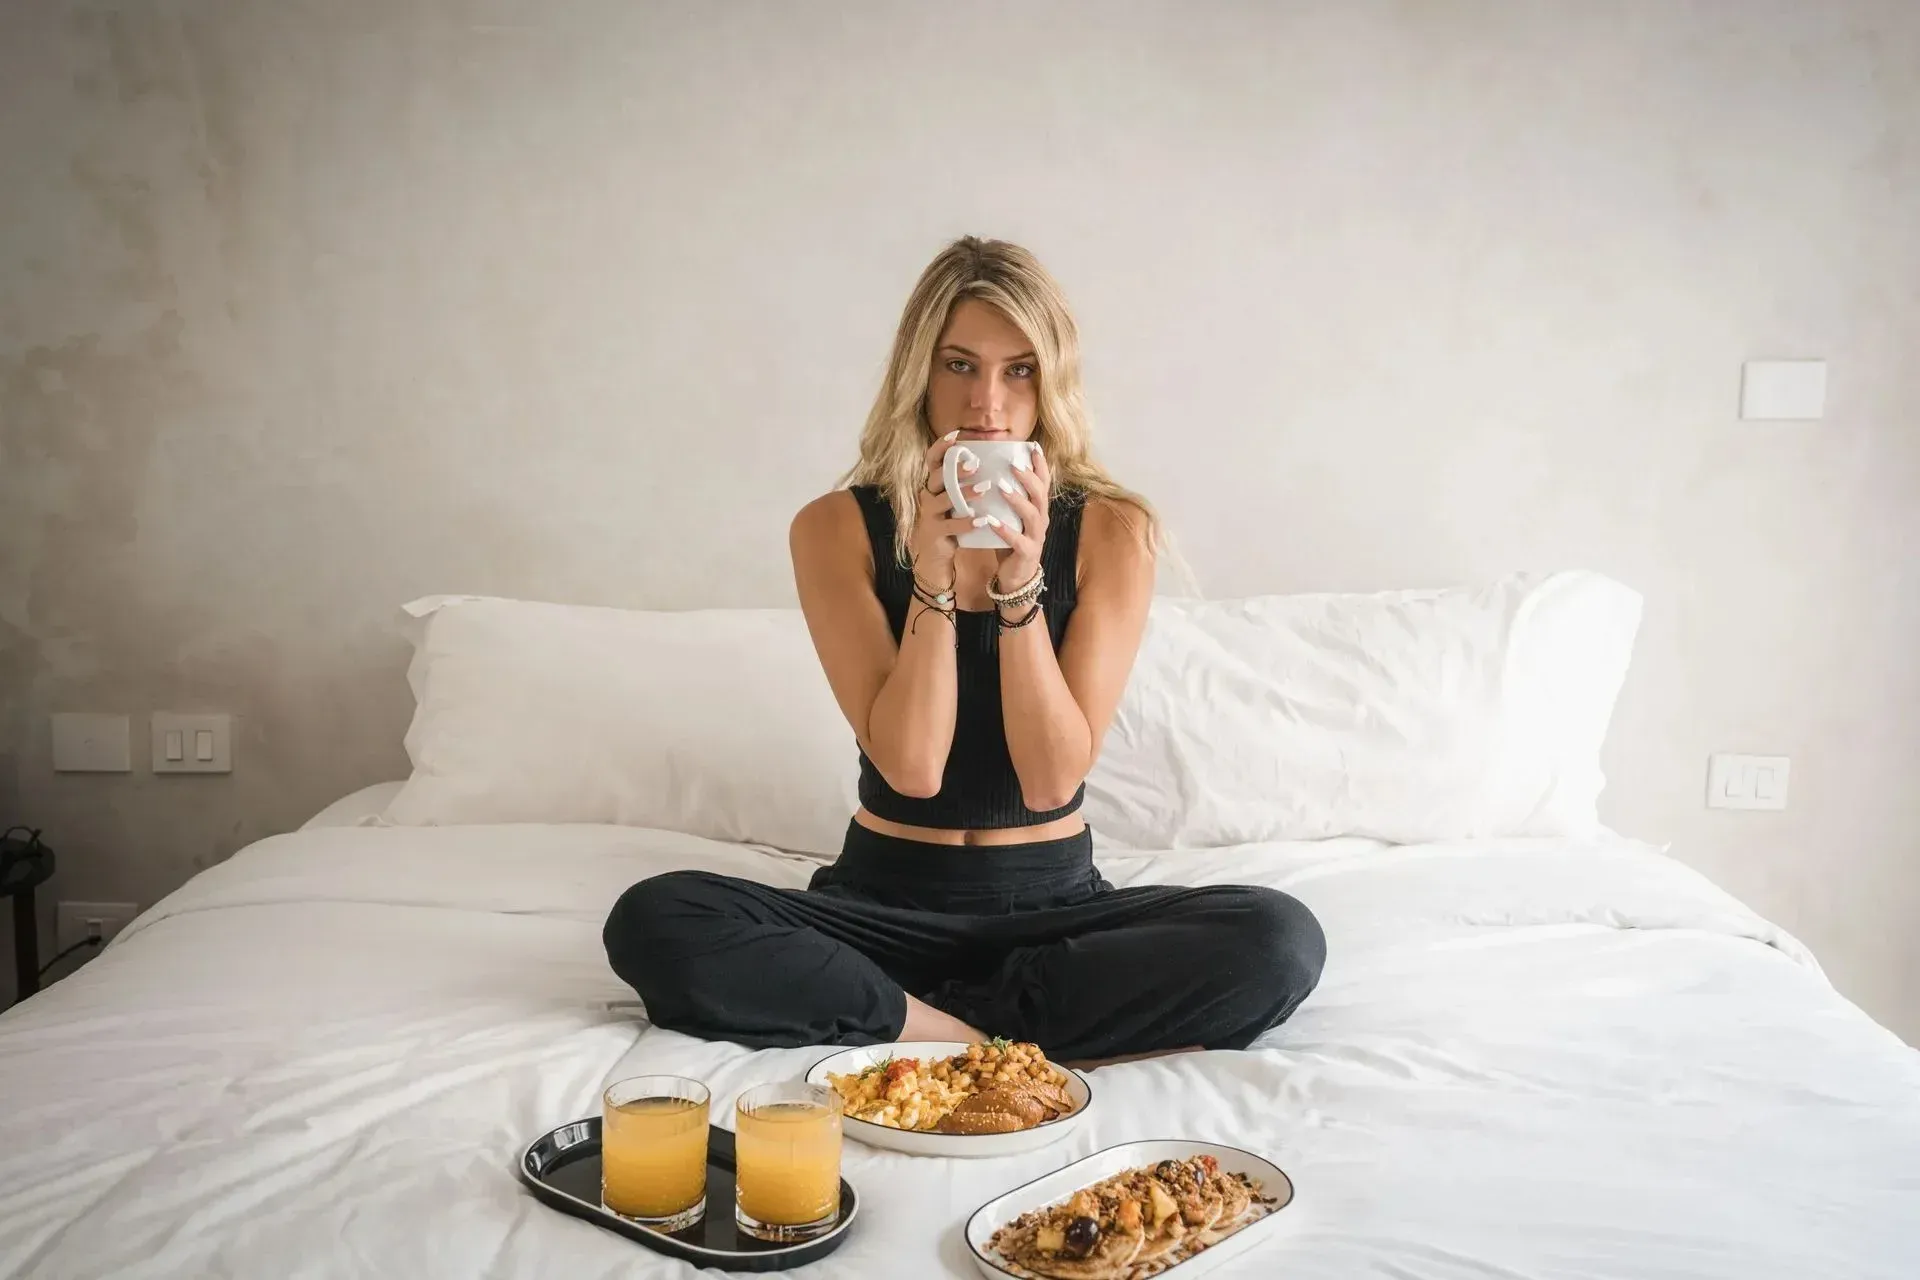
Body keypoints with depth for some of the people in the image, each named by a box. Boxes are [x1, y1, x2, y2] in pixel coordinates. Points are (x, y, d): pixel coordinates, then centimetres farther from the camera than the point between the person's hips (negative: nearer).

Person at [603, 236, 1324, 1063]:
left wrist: (1021, 579, -22)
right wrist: (933, 576, -23)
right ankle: (1001, 1043, -22)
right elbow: (911, 767, -13)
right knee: (654, 922, -26)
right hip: (886, 899, 0)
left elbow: (1054, 778, -12)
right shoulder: (837, 528, -6)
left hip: (1053, 900, 1)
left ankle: (909, 1017, -19)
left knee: (1280, 939, -27)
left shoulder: (1110, 531, -5)